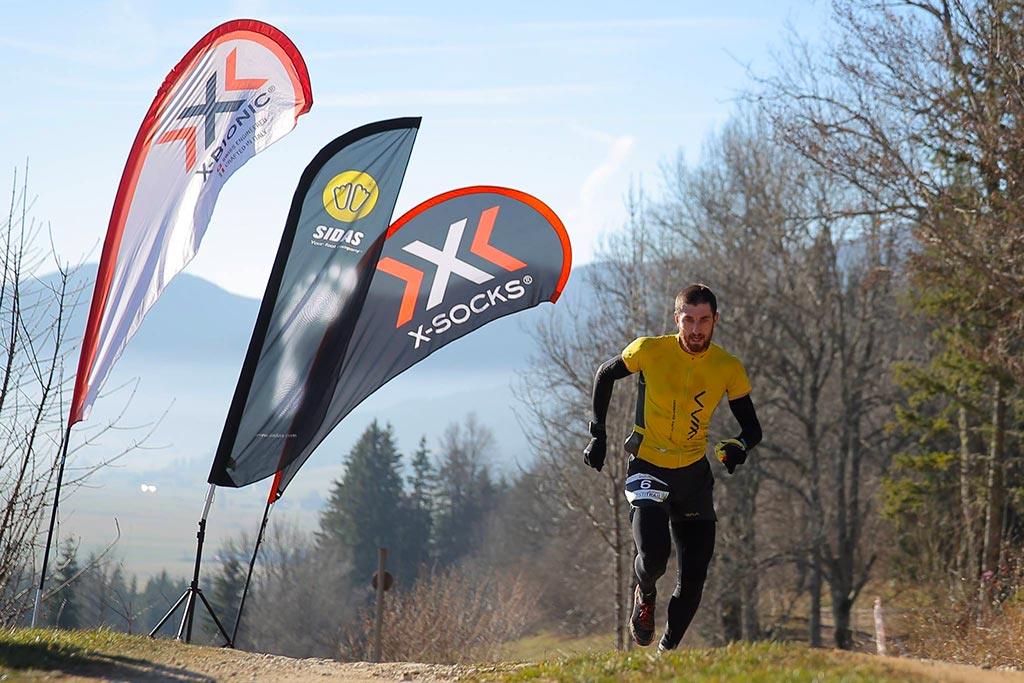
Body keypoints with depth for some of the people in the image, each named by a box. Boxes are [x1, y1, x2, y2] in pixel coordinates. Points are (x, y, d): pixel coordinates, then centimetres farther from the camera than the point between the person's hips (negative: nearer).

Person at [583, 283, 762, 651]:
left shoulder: (729, 368, -9)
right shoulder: (650, 351, -14)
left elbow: (752, 428, -1)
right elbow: (605, 375, 5)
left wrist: (738, 446, -24)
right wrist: (598, 433, 1)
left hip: (694, 473, 3)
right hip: (647, 467, -2)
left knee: (694, 576, -1)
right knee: (653, 556, -23)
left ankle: (668, 650, 21)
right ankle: (645, 595, 14)